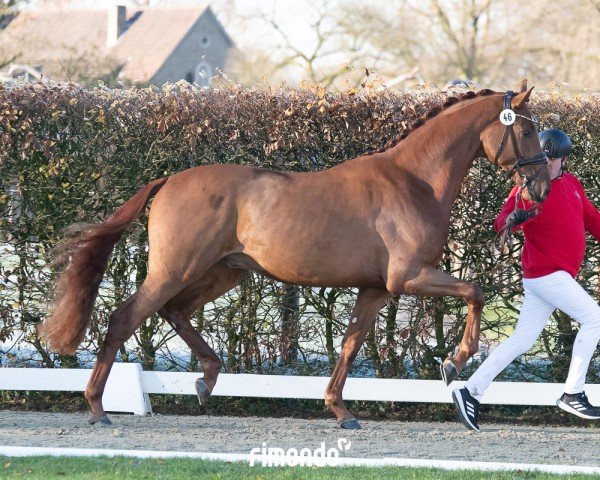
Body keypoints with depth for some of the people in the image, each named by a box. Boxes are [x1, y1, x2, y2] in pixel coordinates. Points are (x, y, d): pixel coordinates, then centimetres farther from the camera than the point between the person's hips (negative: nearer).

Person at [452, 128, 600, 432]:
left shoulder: (572, 184, 11)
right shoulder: (528, 188, -12)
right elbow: (500, 224, -24)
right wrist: (515, 218, -47)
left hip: (558, 275, 7)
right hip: (545, 273, -7)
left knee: (521, 341, 8)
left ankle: (470, 392, 10)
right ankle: (573, 395, -6)